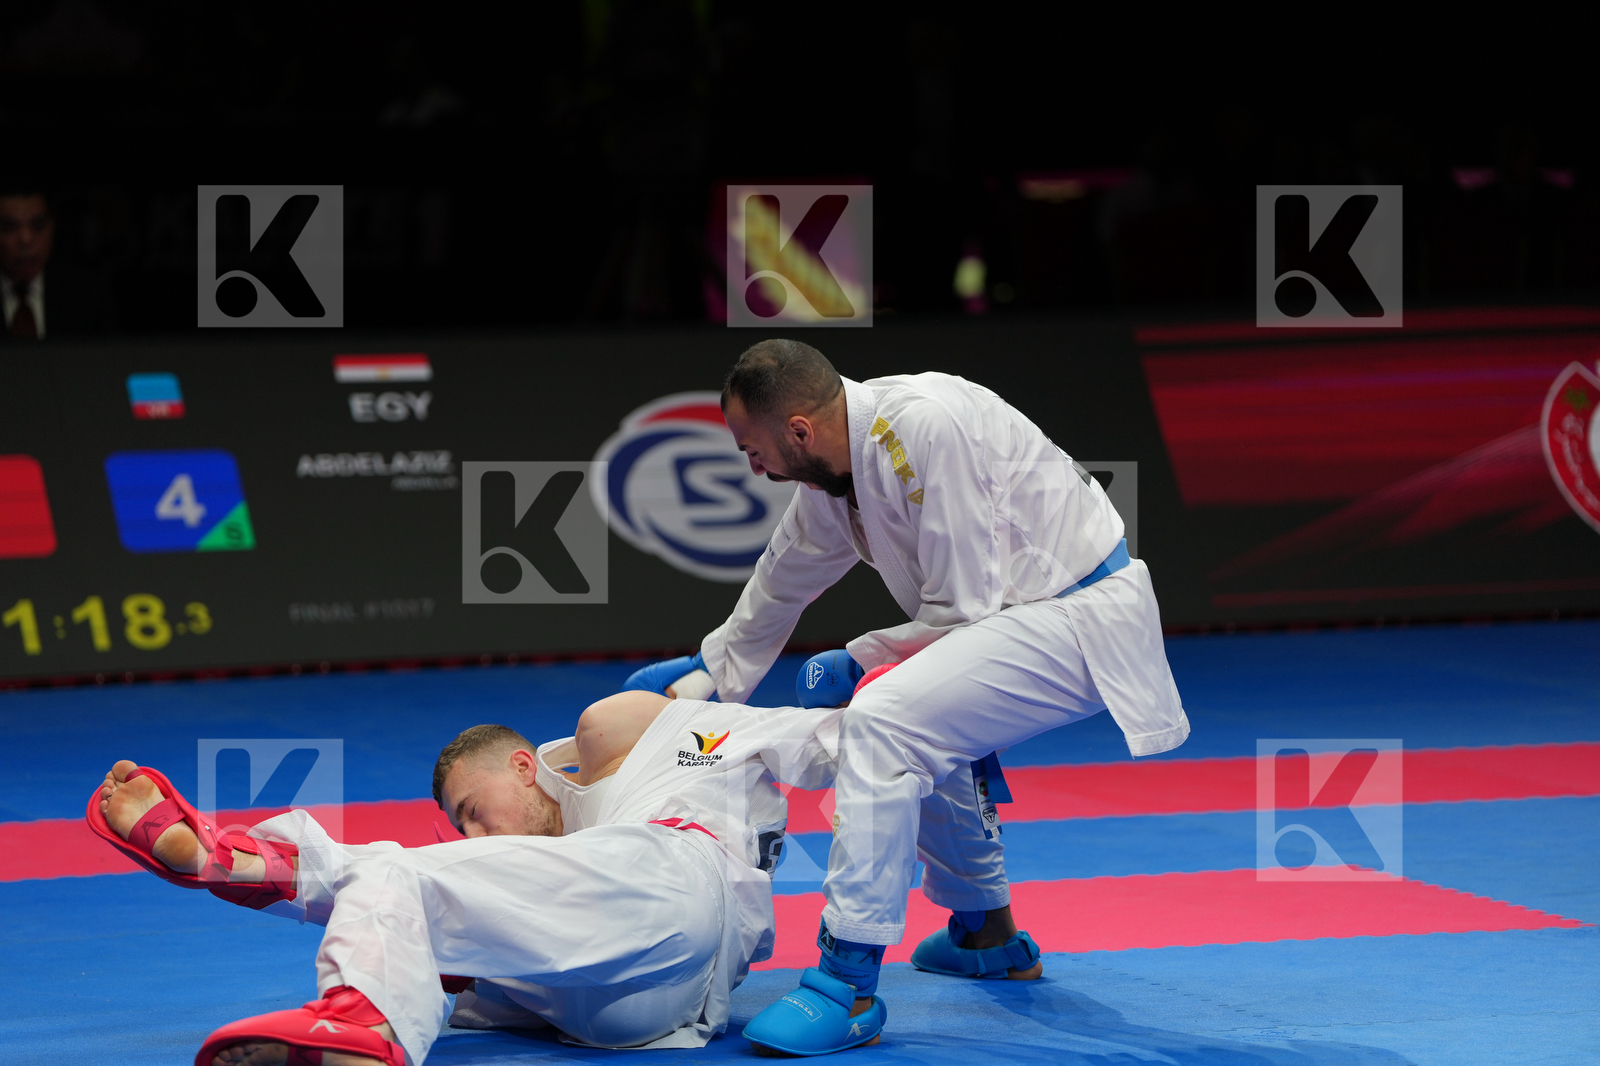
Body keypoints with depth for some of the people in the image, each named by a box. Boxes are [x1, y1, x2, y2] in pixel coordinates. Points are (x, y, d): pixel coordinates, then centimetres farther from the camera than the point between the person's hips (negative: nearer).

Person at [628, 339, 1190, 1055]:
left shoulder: (927, 427, -25)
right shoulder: (835, 466, 5)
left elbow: (964, 610, -20)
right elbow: (784, 580, 24)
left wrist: (855, 661, -7)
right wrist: (705, 670, 34)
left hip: (1082, 620, -10)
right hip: (1026, 613, 10)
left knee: (883, 725, -24)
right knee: (920, 737, 30)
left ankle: (849, 987, -22)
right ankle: (988, 935, 47)